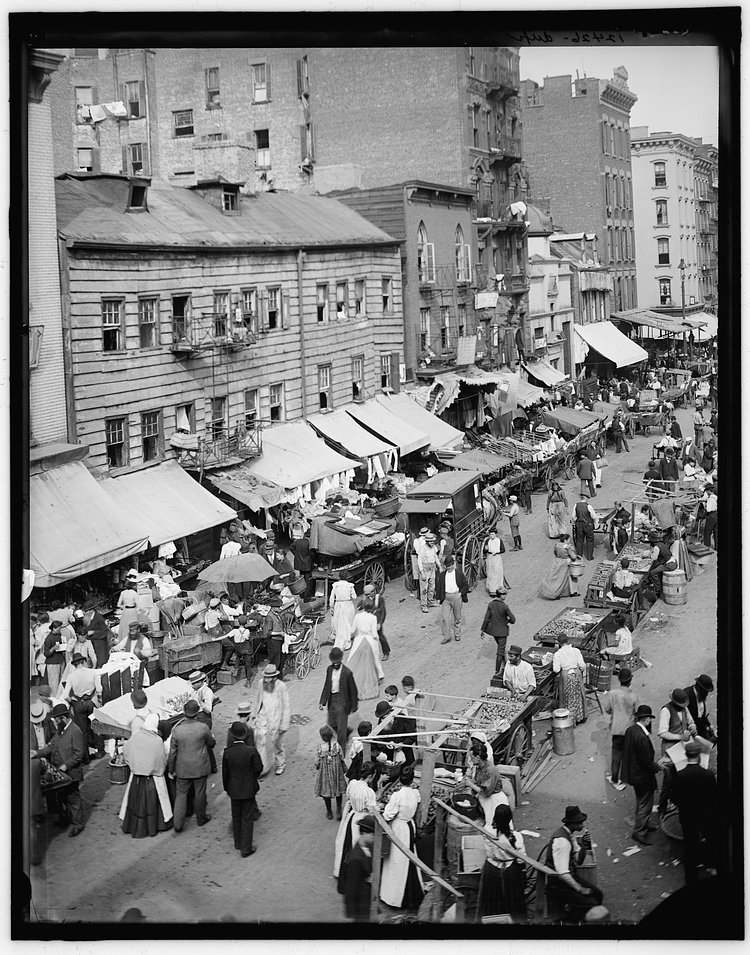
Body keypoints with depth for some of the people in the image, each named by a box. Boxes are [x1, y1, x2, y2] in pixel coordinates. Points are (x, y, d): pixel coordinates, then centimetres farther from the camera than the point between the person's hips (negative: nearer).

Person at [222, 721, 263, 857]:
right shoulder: (251, 751, -21)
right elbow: (259, 768, -11)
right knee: (247, 818, 8)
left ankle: (238, 843, 34)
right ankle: (246, 848, 11)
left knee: (236, 817, 20)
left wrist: (227, 789, 12)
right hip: (248, 789, -2)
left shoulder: (227, 753, -13)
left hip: (234, 790, 2)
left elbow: (225, 773, -3)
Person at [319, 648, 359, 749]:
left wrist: (354, 706, -4)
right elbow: (327, 686, 10)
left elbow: (353, 690, -8)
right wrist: (322, 702, 7)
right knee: (331, 724, 15)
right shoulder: (329, 669, 1)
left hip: (342, 701, -6)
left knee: (341, 727, 0)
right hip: (331, 699, 6)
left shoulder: (347, 672, -16)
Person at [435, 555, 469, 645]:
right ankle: (446, 636, 0)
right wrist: (438, 598, 3)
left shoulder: (459, 573, -1)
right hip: (446, 597, 1)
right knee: (444, 617, -6)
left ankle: (457, 634, 24)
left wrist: (461, 593, -8)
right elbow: (438, 586, 9)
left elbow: (465, 584, 4)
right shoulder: (442, 574, 4)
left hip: (456, 596, -1)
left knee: (457, 617, 10)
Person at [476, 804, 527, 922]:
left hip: (490, 871, 2)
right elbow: (521, 859, -18)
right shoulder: (516, 836, -26)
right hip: (511, 873, -2)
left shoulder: (487, 831, -21)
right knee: (513, 903, 19)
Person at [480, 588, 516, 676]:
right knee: (500, 651, 5)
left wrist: (482, 630, 0)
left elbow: (486, 619, -7)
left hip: (493, 630, 5)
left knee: (501, 647, 26)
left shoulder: (491, 604, -9)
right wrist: (507, 621, 4)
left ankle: (504, 665, 43)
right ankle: (497, 671, 7)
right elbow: (513, 619, -18)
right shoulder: (504, 606, -21)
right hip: (502, 631, -5)